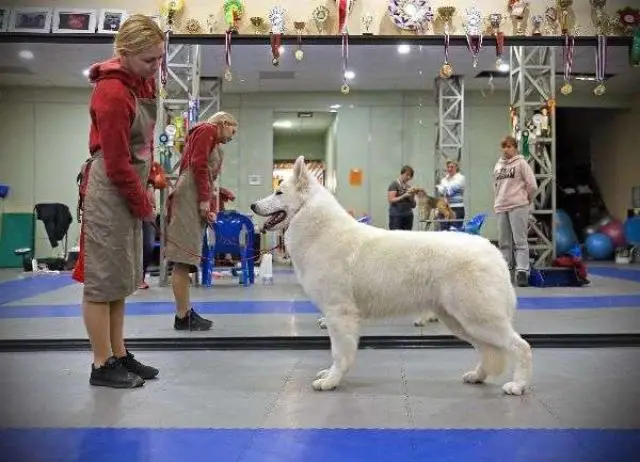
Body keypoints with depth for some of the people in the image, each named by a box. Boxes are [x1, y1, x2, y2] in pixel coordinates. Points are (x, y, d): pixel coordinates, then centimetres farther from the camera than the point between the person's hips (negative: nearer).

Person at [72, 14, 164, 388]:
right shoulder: (112, 93, -21)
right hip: (109, 192, -9)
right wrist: (144, 205, -9)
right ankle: (103, 365, 10)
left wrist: (152, 173, 10)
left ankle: (119, 355, 26)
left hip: (130, 189, 9)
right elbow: (116, 165, -19)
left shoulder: (143, 79, 6)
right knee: (104, 279, 0)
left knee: (122, 278, 15)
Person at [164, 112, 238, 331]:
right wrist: (205, 200, -14)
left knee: (186, 258, 8)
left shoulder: (213, 143, 27)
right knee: (183, 257, -9)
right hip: (190, 196, -10)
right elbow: (198, 165, -12)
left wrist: (212, 207, 9)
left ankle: (186, 312, 11)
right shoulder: (206, 130, 1)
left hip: (196, 199, 10)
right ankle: (182, 317, -8)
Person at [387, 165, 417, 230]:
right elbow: (391, 200, -12)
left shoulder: (409, 186, 16)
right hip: (396, 216, -6)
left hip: (408, 216, 6)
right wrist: (404, 196, -17)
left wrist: (412, 196, -4)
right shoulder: (394, 184, -1)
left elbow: (413, 205, 15)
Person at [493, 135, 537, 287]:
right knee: (504, 241, 10)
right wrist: (498, 200, 13)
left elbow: (532, 185, -6)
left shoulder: (521, 163, -3)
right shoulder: (498, 165, 13)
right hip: (501, 207, 6)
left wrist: (526, 199, 4)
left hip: (518, 206, -6)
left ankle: (522, 271, -12)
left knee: (520, 240, -8)